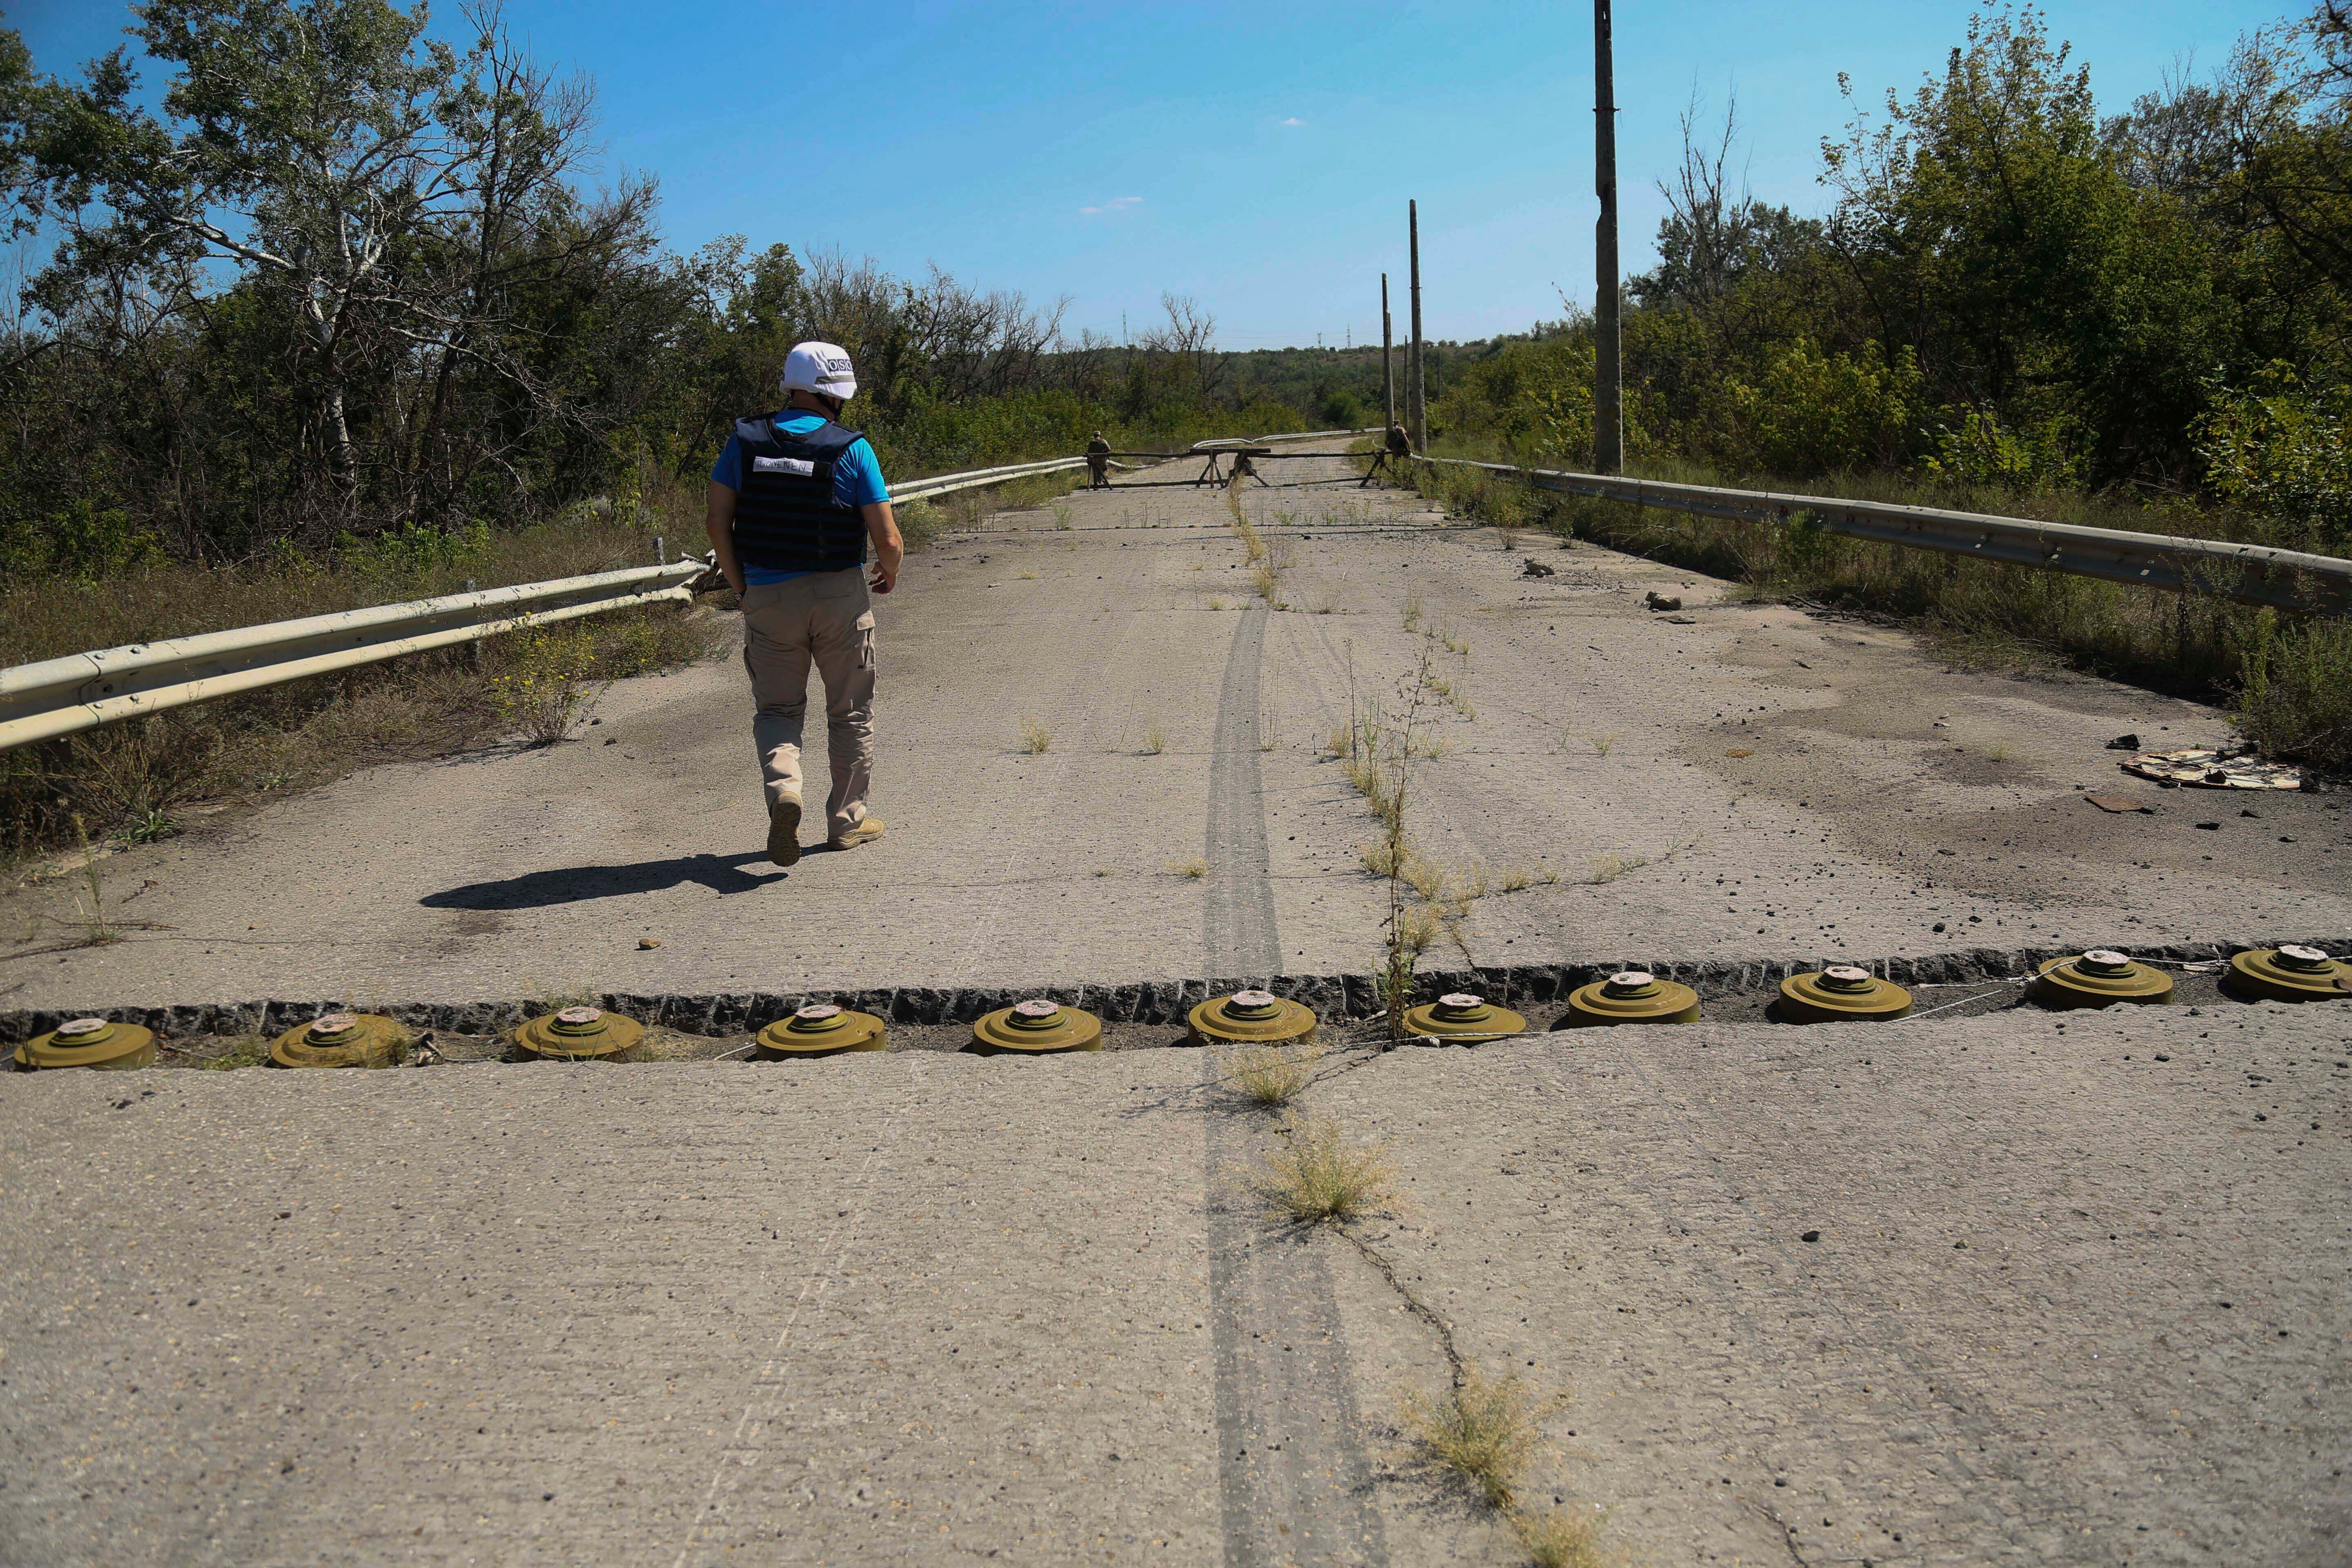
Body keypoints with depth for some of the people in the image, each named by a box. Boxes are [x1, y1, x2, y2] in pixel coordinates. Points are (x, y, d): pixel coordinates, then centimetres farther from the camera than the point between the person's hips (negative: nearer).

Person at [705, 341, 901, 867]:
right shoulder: (852, 449, -8)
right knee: (849, 713, 15)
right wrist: (889, 574, 12)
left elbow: (717, 522, -3)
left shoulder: (746, 441, -1)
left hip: (768, 596, 2)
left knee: (777, 709, 14)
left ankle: (783, 789, -14)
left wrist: (740, 586, 10)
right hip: (839, 597, -2)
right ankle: (847, 820, 23)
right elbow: (887, 538, -10)